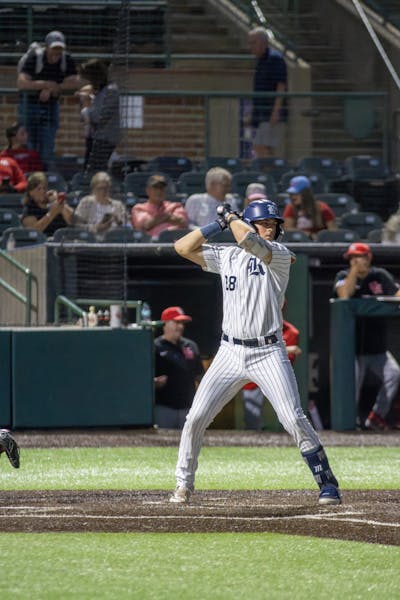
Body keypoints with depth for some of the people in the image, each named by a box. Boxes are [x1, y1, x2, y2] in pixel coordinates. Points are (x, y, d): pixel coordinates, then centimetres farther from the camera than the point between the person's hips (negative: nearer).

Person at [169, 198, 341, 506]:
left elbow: (248, 240, -23)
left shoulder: (280, 255, -4)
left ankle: (327, 483, -3)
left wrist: (231, 217, -4)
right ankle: (184, 484, 16)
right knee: (196, 418, -1)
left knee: (294, 419, -13)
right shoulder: (226, 256, 10)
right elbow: (183, 247, 7)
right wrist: (218, 223, 0)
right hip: (230, 353, 4)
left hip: (269, 353, -4)